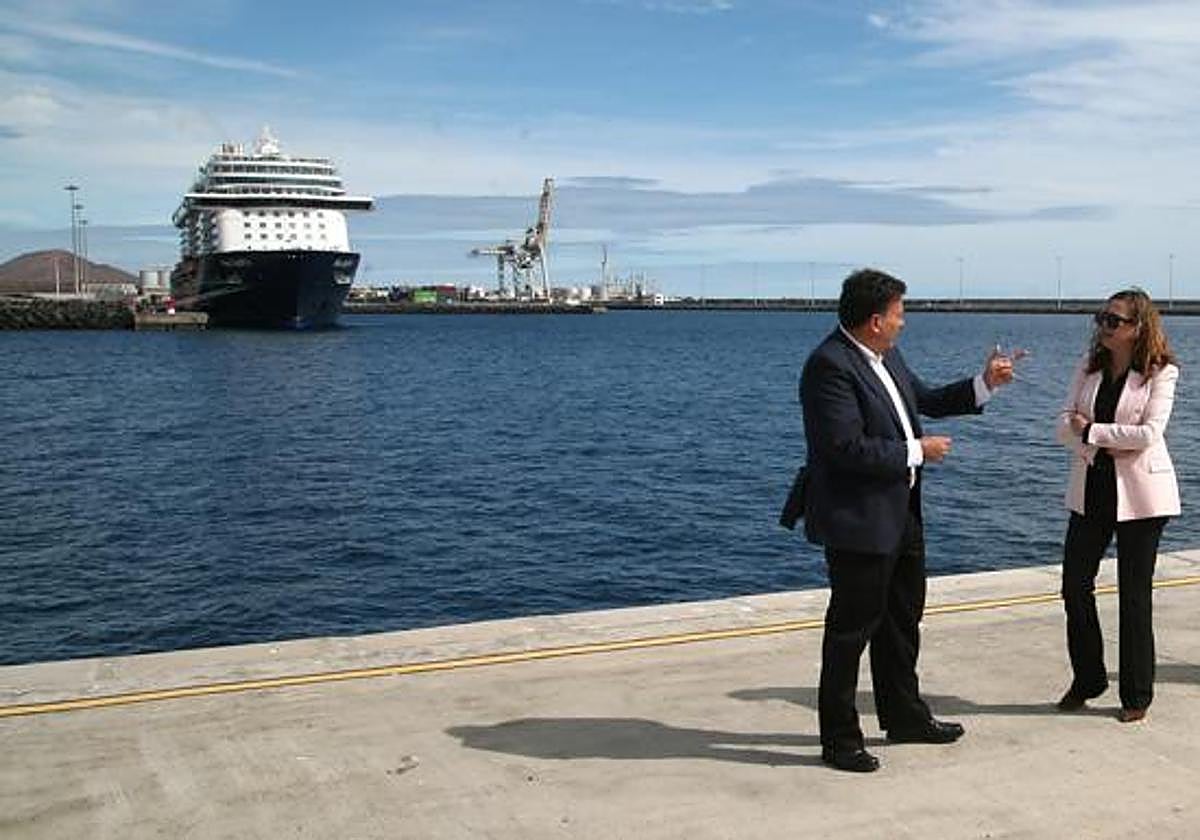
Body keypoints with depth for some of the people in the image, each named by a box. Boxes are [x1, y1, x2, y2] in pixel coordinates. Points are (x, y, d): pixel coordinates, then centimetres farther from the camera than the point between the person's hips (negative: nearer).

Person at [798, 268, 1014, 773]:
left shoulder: (885, 356, 9)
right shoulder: (830, 365, -21)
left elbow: (924, 399, 24)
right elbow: (848, 448, -27)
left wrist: (985, 383, 15)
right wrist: (916, 452, -17)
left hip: (901, 514, 10)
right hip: (859, 522, -10)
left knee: (902, 620, 22)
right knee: (851, 630, 2)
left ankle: (905, 716, 39)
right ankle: (839, 739, 15)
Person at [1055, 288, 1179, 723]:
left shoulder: (1161, 372, -7)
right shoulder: (1089, 367, 7)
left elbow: (1149, 433, -18)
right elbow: (1065, 424, -1)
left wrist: (1091, 431, -13)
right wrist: (1107, 445, -16)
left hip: (1139, 494, -5)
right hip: (1091, 490, 5)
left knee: (1134, 595, 3)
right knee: (1075, 585, 6)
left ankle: (1136, 695, 16)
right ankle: (1087, 681, 24)